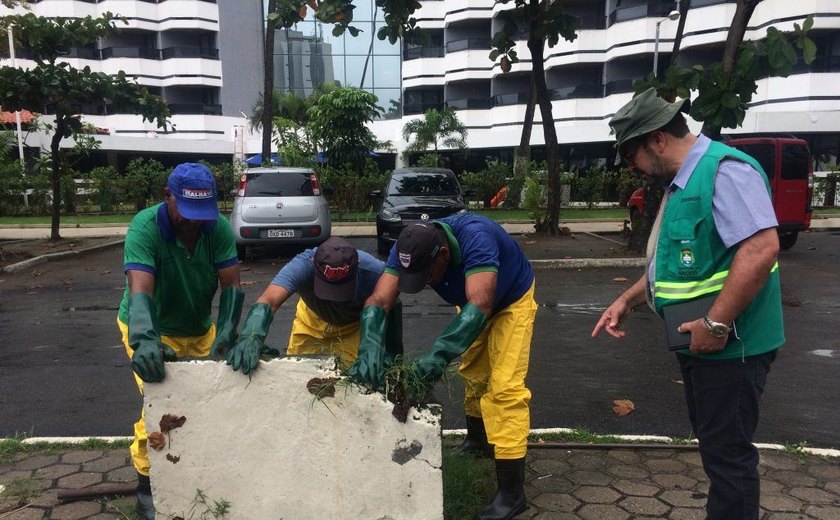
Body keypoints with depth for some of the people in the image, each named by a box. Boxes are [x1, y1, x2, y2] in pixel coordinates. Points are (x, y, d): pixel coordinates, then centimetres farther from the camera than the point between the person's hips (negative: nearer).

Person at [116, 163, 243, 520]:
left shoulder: (218, 228, -19)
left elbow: (231, 285, -23)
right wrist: (145, 341, -55)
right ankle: (148, 481, 10)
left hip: (200, 329, 4)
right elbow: (139, 290, -39)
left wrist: (226, 333, -39)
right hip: (149, 330, -3)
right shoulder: (144, 227, -28)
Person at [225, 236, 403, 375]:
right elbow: (268, 300, -51)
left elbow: (393, 308, -23)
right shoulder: (303, 265, -39)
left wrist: (392, 352, -30)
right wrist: (252, 336, -68)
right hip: (311, 322, 1)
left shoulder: (374, 271, -39)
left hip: (354, 326, -1)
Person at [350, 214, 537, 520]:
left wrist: (440, 353, -61)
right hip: (472, 301, 6)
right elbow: (379, 300, -32)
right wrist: (370, 346, -50)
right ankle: (477, 438, 45)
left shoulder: (475, 239, -42)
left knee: (504, 385, -14)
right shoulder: (407, 251, -25)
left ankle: (511, 491, -8)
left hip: (511, 300, -6)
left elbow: (480, 305, -51)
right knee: (473, 372, 18)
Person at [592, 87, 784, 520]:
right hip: (699, 343, 10)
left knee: (726, 452, 3)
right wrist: (627, 300, 16)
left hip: (729, 344, -10)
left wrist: (716, 324, -28)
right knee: (714, 444, 21)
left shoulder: (724, 170, -19)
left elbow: (761, 248, -30)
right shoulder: (682, 182, 13)